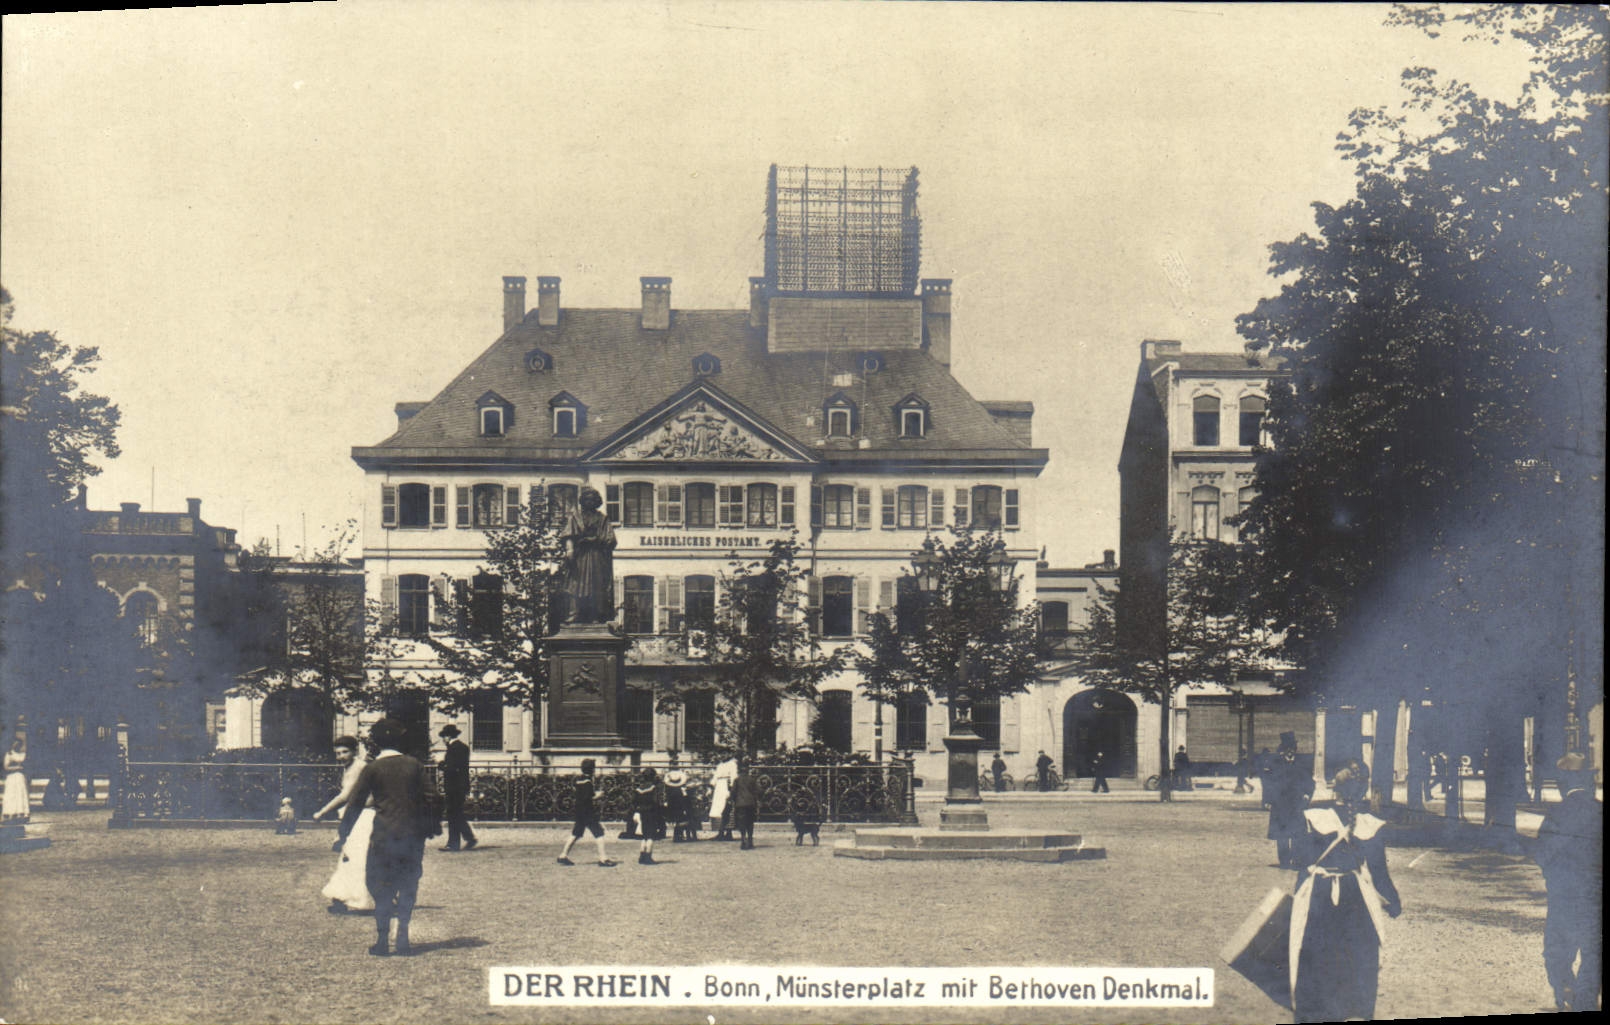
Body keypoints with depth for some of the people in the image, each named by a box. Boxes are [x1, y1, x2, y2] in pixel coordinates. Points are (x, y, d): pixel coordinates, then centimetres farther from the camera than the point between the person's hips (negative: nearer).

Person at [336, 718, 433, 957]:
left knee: (382, 888, 6)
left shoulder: (372, 769, -3)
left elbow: (355, 804, -2)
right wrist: (430, 828, 13)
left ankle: (382, 941, 2)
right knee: (408, 888, 11)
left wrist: (343, 835, 3)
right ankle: (402, 939, 8)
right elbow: (427, 798, 6)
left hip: (384, 834, -2)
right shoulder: (414, 765, 5)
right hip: (413, 834, 3)